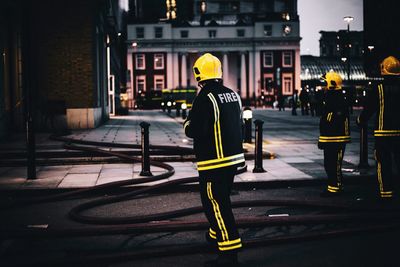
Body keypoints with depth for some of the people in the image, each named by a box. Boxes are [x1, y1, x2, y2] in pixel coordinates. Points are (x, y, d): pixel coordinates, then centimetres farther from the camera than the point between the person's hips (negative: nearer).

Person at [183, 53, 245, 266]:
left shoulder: (205, 98, -17)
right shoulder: (233, 94, 7)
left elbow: (194, 131, -19)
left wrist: (187, 124, 1)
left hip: (214, 162, -8)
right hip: (234, 157, 8)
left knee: (216, 204, -4)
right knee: (221, 199, 24)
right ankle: (216, 234, 41)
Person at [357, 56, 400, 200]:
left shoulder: (378, 89, -7)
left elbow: (368, 109, -2)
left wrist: (360, 120, 15)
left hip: (383, 131, -3)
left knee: (383, 163, 4)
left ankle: (386, 191, 5)